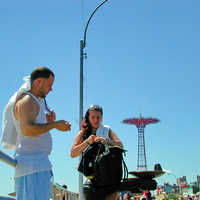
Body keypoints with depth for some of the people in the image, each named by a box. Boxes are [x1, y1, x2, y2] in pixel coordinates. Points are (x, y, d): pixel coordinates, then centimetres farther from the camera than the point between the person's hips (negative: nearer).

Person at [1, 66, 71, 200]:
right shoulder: (26, 100, -8)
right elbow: (27, 129, -22)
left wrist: (47, 121, 8)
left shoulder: (35, 101, 23)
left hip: (39, 164, 10)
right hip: (32, 164, -10)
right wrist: (54, 125, -15)